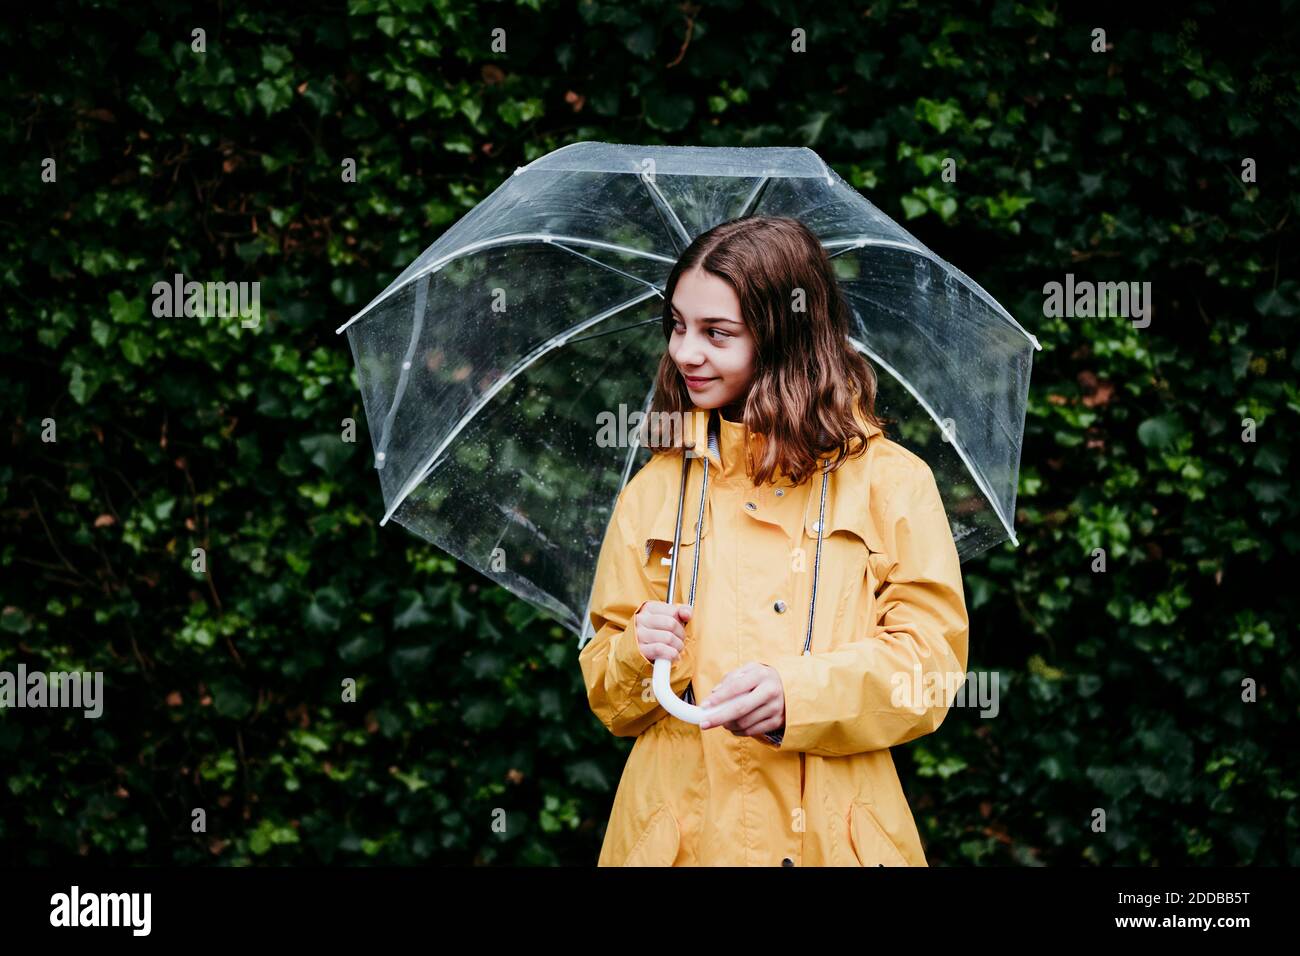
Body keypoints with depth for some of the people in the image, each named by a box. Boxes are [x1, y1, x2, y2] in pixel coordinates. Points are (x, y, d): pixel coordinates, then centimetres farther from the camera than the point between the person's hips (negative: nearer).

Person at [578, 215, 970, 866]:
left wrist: (797, 693, -22)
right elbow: (611, 702, 11)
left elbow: (930, 663, -7)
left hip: (826, 835, -2)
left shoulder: (890, 482, 1)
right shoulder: (656, 489, 10)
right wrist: (638, 656, -12)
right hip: (676, 833, 2)